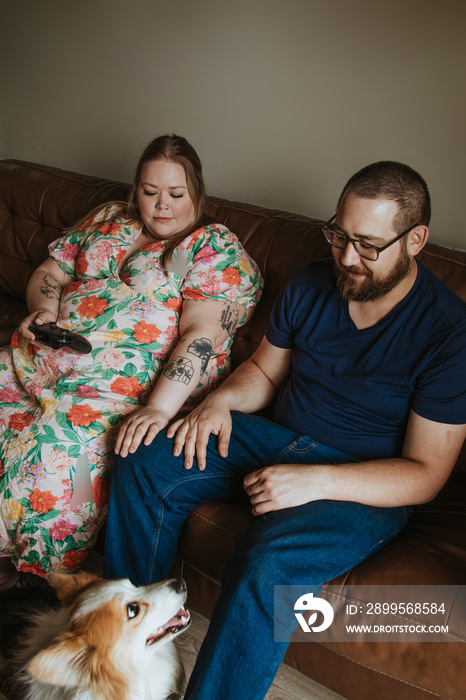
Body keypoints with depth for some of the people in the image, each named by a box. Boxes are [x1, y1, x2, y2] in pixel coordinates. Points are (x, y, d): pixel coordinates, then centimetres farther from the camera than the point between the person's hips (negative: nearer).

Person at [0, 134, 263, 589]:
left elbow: (203, 334, -13)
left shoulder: (217, 249, 0)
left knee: (52, 452, -29)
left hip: (134, 383, -6)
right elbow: (48, 272, 23)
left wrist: (160, 407, -26)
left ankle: (43, 580, -8)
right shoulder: (108, 219, 20)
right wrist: (44, 308, -1)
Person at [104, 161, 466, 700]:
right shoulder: (310, 285, 0)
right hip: (276, 435, 6)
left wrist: (313, 482, -27)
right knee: (143, 468, -9)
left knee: (268, 566, -34)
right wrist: (222, 398, -10)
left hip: (363, 484, -5)